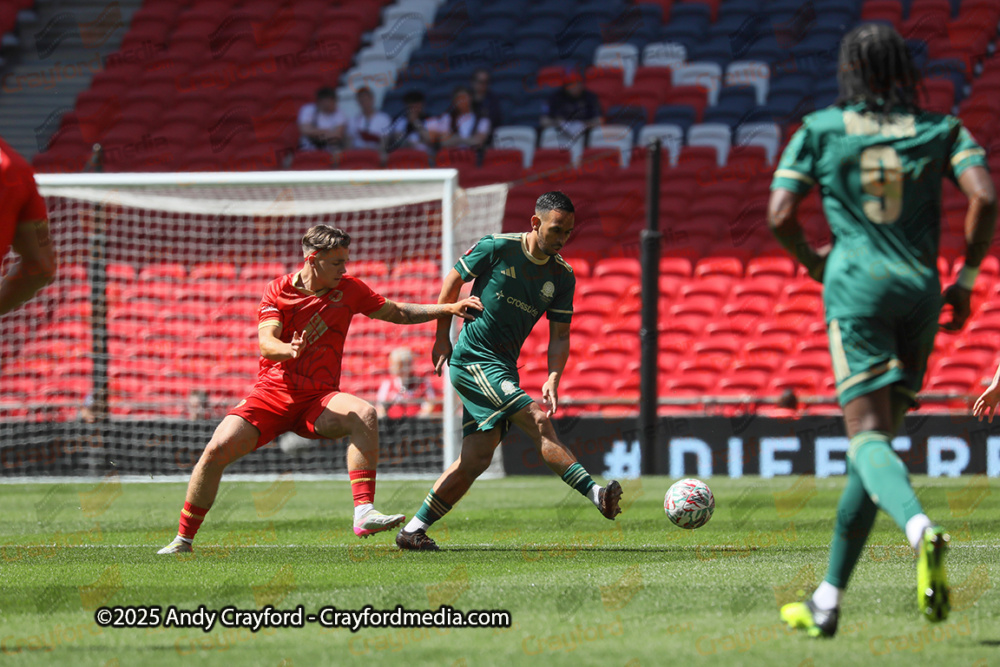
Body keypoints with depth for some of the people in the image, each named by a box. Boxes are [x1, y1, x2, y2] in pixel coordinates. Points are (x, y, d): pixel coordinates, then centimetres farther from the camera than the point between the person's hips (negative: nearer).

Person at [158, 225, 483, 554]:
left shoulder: (349, 289, 4)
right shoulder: (278, 291, -3)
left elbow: (396, 313, 16)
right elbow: (266, 341, -18)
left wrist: (448, 308, 7)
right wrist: (287, 350, -41)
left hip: (317, 401, 1)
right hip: (272, 392, -1)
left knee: (364, 415, -30)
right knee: (218, 449, -20)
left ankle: (364, 514, -35)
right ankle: (183, 539, -3)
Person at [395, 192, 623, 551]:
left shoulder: (563, 277, 4)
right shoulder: (497, 248, -10)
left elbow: (559, 335, 4)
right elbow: (453, 280, 3)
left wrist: (553, 379, -13)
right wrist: (443, 337, 5)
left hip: (504, 369, 6)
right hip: (472, 359, -6)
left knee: (476, 458, 0)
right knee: (538, 421, -21)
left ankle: (413, 530, 7)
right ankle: (595, 493, -26)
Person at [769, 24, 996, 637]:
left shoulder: (820, 131, 5)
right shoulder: (941, 131, 9)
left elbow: (780, 214, -2)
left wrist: (812, 260, 18)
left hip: (857, 286, -3)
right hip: (920, 292, 3)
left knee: (868, 437, -12)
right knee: (876, 438, 12)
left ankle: (921, 529, -46)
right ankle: (829, 602, 15)